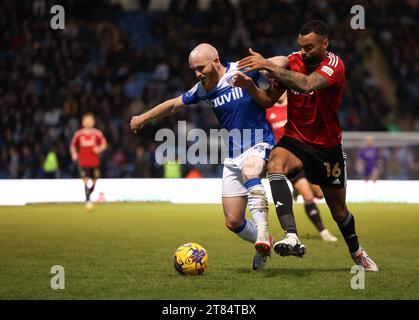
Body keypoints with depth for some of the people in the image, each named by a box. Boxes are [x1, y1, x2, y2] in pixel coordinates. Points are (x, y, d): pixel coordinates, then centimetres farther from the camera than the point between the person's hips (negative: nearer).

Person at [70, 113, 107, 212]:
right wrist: (74, 153, -2)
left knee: (94, 181, 7)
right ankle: (88, 200, -16)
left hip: (94, 162, 2)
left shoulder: (98, 134, 3)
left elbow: (104, 144, 10)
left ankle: (89, 195, 35)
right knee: (86, 180, -15)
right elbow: (73, 145, 15)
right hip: (83, 162, -2)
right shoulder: (78, 134, 4)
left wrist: (99, 149, -11)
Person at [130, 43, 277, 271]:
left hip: (258, 145, -6)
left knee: (249, 172, -42)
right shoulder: (203, 89, 6)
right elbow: (174, 104, 22)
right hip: (232, 156, 6)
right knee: (233, 222, 1)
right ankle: (263, 244, 29)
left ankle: (262, 234, -47)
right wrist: (142, 118, 30)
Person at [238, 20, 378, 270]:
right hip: (295, 139, 2)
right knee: (275, 163, -34)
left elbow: (306, 84, -38)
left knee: (339, 211, 11)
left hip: (328, 146, -2)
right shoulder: (293, 60, -4)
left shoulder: (334, 64, -18)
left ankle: (356, 251, 44)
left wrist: (268, 65, -41)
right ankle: (292, 237, -45)